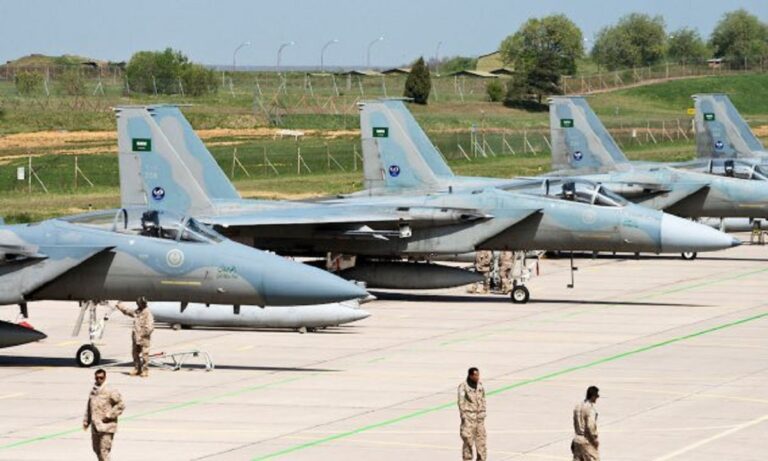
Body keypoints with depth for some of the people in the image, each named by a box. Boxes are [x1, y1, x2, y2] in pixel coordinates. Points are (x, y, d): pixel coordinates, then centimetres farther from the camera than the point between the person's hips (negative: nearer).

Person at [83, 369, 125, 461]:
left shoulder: (110, 392, -10)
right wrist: (86, 421, 17)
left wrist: (109, 416, -13)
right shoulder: (93, 391, 10)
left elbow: (121, 405, -9)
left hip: (107, 427, -7)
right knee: (96, 449, 18)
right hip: (95, 426, 7)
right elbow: (89, 408, 21)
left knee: (104, 451, -13)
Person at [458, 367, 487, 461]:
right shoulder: (463, 386, -9)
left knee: (481, 437, 4)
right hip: (468, 415, -5)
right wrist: (463, 415, -11)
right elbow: (461, 402, -8)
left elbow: (483, 400, 13)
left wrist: (483, 413, 8)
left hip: (479, 416, 5)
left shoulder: (480, 385, 6)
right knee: (468, 439, -5)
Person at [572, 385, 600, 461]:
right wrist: (595, 438, -14)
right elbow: (590, 426, -24)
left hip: (577, 439, 8)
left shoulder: (577, 406, 8)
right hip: (587, 440, -8)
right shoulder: (590, 408, -18)